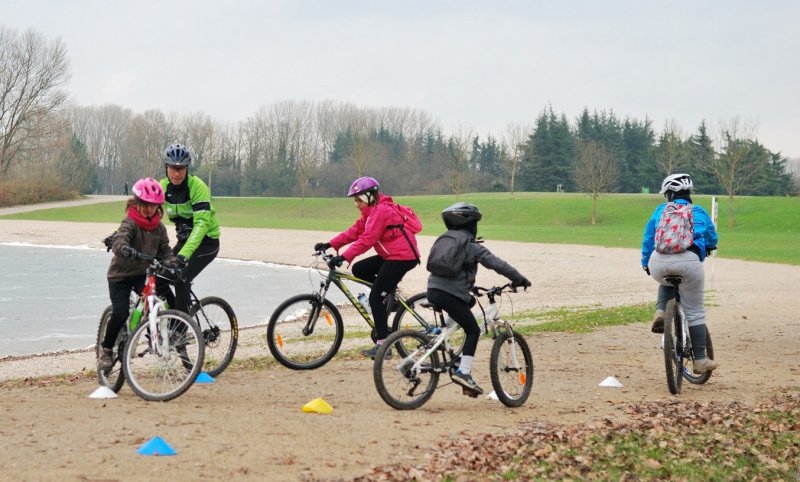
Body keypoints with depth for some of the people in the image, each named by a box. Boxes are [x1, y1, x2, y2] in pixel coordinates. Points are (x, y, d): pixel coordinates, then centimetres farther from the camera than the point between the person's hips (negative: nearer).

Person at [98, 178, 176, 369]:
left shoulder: (159, 228, 1)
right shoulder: (130, 223, -19)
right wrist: (125, 249, -61)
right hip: (120, 274, -5)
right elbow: (119, 241, -37)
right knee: (120, 313, -14)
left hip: (143, 273, 5)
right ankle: (105, 350, 4)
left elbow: (164, 249, 5)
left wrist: (170, 261, -18)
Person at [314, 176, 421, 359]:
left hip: (402, 257, -10)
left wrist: (343, 257, -30)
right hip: (391, 255, 10)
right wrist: (329, 244, 2)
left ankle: (383, 345, -9)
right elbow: (354, 231, 10)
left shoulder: (381, 211, -17)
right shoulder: (372, 211, 14)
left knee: (376, 298, -11)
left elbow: (367, 239, -26)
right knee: (359, 270, 8)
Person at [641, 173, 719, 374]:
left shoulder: (660, 210, 23)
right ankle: (700, 360, 11)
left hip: (658, 262, 2)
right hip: (688, 262, -1)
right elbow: (712, 240, 34)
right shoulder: (699, 212, 22)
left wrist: (645, 263, 38)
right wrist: (706, 249, 56)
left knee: (666, 282, 38)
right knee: (694, 312, 10)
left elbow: (648, 239, 26)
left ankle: (660, 312, 10)